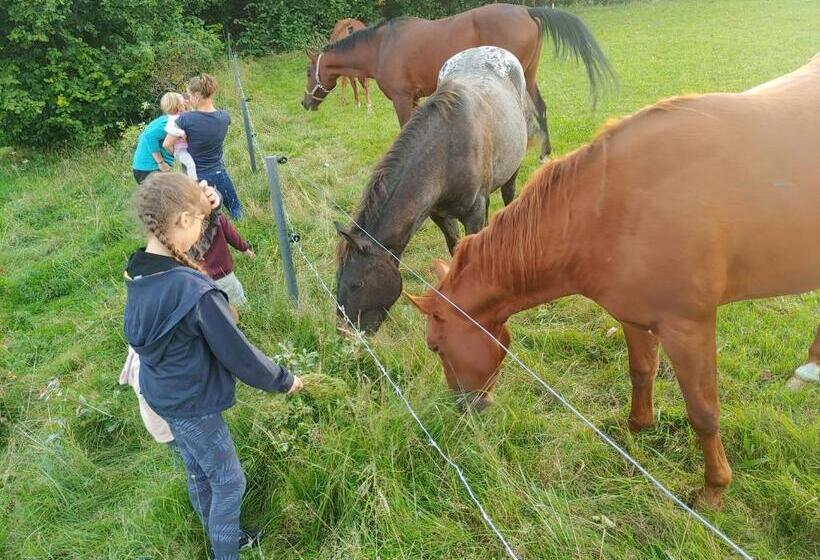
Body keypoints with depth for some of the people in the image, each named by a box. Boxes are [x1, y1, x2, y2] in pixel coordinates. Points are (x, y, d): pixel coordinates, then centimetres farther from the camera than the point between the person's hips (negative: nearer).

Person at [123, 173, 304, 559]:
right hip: (191, 403, -9)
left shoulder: (137, 271, -9)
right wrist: (282, 380, -7)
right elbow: (237, 353, -24)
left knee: (197, 469, 28)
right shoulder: (195, 291, -34)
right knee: (229, 481, 13)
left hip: (161, 394, 9)